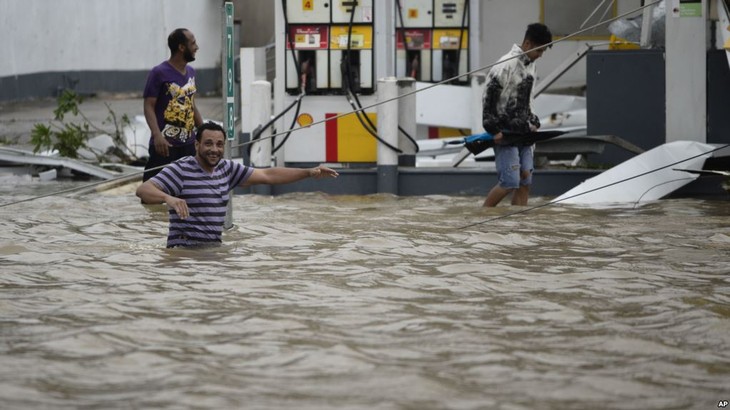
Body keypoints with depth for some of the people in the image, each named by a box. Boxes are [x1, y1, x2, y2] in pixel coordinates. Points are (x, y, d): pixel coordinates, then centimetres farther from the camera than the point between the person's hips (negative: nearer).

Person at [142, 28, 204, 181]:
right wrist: (157, 135, -25)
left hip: (189, 143, 7)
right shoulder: (159, 73, -9)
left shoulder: (190, 72, 14)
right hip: (166, 144, -7)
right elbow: (149, 106, -12)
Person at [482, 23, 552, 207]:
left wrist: (532, 123, 12)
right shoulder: (506, 65, -14)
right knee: (510, 182, -12)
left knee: (525, 182, 3)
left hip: (523, 132, 8)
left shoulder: (530, 65, 13)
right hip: (505, 134, -8)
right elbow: (489, 97, -15)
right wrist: (493, 129, -17)